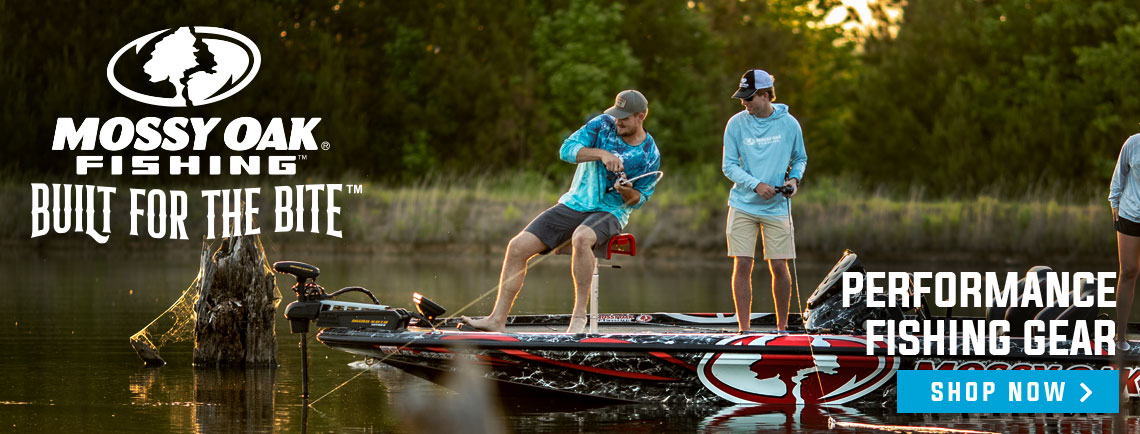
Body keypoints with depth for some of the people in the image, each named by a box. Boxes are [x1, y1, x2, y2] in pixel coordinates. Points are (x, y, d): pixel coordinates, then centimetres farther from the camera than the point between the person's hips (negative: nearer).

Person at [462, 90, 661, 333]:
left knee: (582, 238, -41)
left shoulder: (650, 156, -5)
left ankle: (579, 313, -31)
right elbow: (567, 150, -11)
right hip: (574, 204, 4)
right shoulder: (603, 124, -1)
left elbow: (640, 198, 3)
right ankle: (497, 320, -7)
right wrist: (601, 153, -26)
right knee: (518, 247, -11)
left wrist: (628, 193, -20)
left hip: (609, 212, -4)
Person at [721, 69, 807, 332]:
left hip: (776, 207, 0)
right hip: (743, 205, 0)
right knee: (742, 266, -4)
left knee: (779, 267, 0)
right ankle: (743, 328, 3)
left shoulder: (789, 124, 0)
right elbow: (729, 166, -1)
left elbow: (800, 158, 14)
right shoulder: (736, 124, -2)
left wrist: (794, 178, -7)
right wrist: (756, 185, -14)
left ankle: (782, 325, 16)